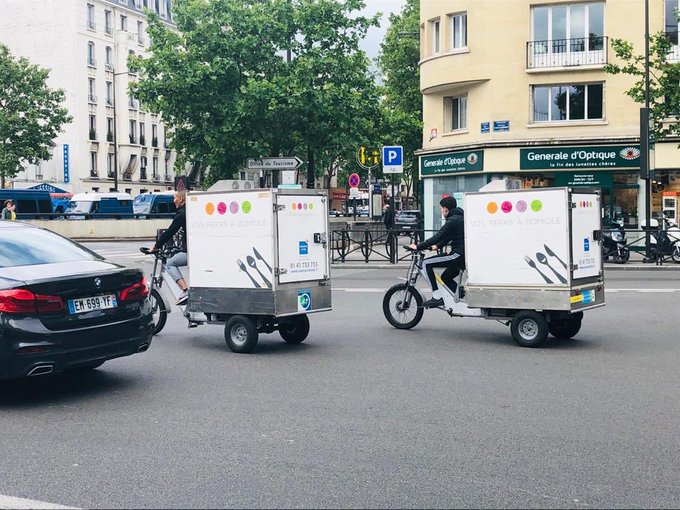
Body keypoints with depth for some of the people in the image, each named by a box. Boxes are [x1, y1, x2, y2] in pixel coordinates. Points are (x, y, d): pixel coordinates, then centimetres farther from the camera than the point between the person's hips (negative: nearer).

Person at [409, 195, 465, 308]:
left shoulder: (453, 220, -13)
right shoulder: (459, 217, 18)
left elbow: (438, 237, -18)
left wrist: (418, 247, -12)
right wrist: (438, 246, 36)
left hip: (458, 255, -10)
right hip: (464, 256, 10)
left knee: (426, 263, -9)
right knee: (445, 277, 25)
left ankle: (437, 298, -12)